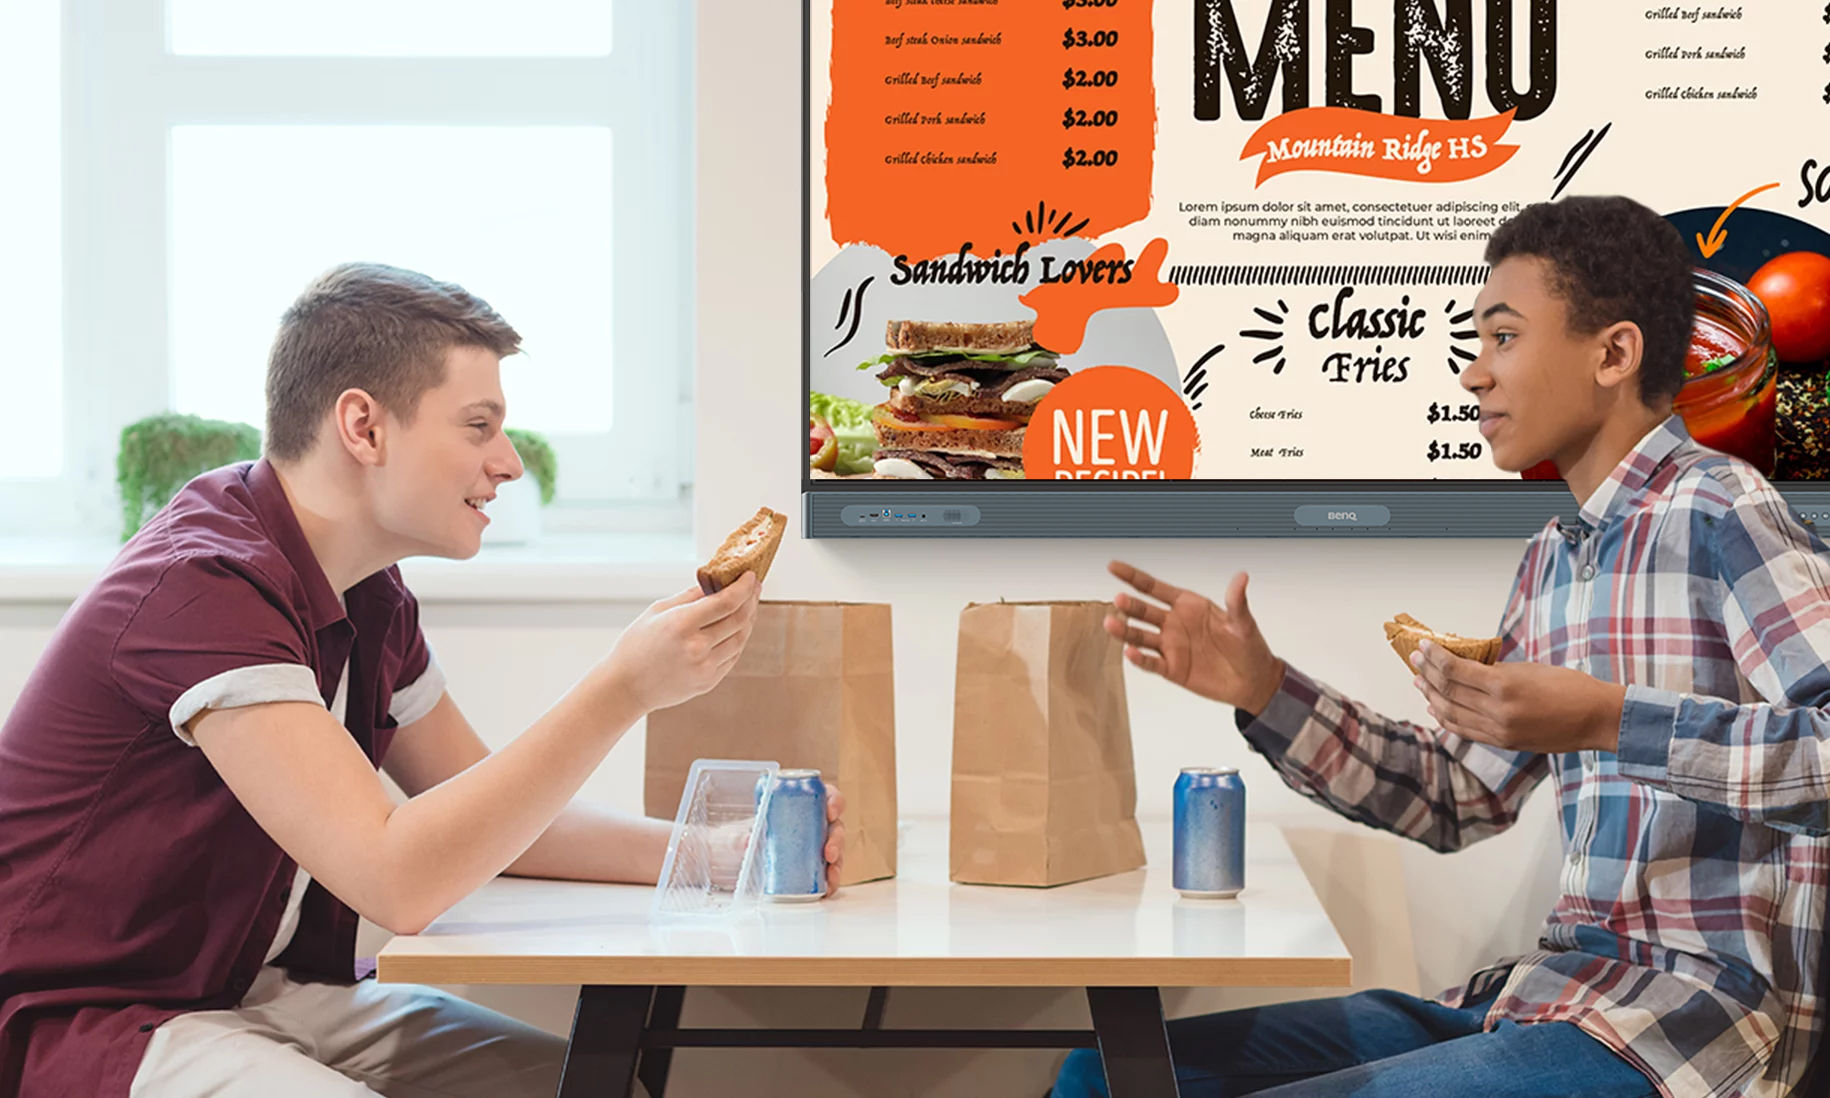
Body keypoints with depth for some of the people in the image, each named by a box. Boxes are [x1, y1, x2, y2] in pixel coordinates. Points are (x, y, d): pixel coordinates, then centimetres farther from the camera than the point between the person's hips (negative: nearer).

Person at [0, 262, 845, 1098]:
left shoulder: (370, 600, 7)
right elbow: (398, 881, -29)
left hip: (271, 993, 9)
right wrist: (623, 690, -28)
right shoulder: (205, 586, -23)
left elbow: (487, 818, 14)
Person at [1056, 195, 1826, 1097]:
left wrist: (1611, 722, -28)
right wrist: (1264, 690, 11)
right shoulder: (1549, 562, 17)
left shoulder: (1716, 514, -10)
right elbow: (1455, 800, 21)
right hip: (1557, 991, 8)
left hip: (1698, 1010, -8)